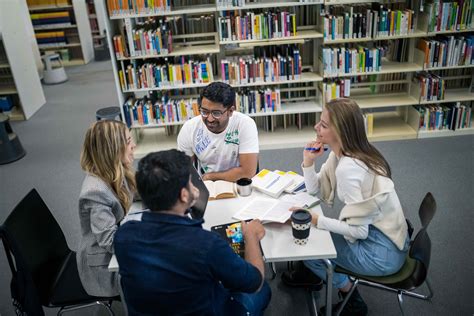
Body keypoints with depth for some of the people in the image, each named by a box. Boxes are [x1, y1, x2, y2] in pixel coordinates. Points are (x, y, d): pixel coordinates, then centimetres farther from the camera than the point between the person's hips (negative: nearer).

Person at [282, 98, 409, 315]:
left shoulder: (348, 168, -28)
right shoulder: (341, 153, 0)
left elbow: (358, 230, -24)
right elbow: (314, 189, 6)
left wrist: (316, 220, -20)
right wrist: (308, 162, -8)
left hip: (382, 252, -9)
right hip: (381, 234, 9)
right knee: (312, 234, 14)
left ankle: (351, 298, 22)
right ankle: (310, 272, 41)